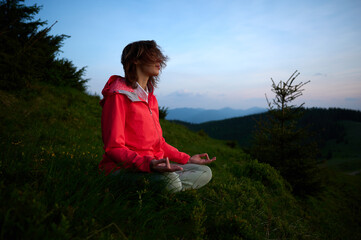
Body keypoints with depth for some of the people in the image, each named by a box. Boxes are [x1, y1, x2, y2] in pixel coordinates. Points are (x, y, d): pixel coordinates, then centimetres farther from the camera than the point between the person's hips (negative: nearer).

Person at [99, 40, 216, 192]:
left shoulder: (151, 98, 16)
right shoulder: (119, 95, -10)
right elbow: (113, 147, -16)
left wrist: (188, 159, 13)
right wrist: (148, 164, -32)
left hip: (154, 165, 9)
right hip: (124, 168, -8)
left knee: (205, 172, -2)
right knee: (169, 179, -36)